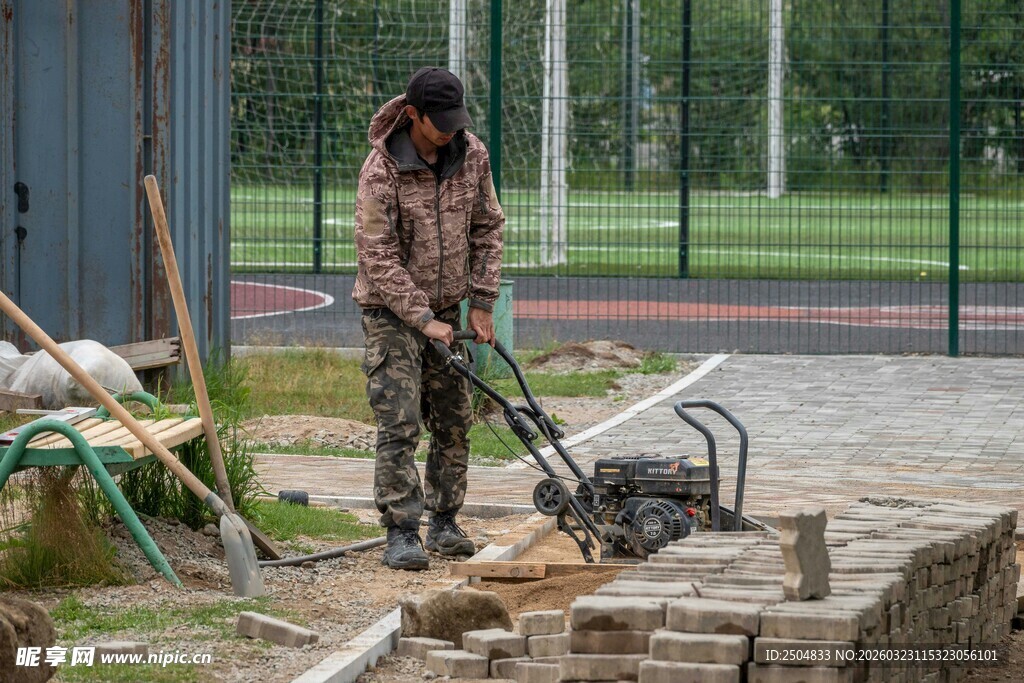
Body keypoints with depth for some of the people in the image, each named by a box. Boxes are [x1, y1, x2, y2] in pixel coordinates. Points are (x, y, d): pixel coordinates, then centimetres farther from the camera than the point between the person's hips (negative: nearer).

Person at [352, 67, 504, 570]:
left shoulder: (471, 155, -3)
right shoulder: (382, 170, -21)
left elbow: (487, 228, 8)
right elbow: (378, 256, -20)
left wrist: (481, 303, 3)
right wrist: (422, 318, -21)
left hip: (445, 307, 6)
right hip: (391, 309, -6)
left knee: (454, 420, 9)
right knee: (399, 424, -12)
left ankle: (444, 523, 21)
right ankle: (401, 533, -11)